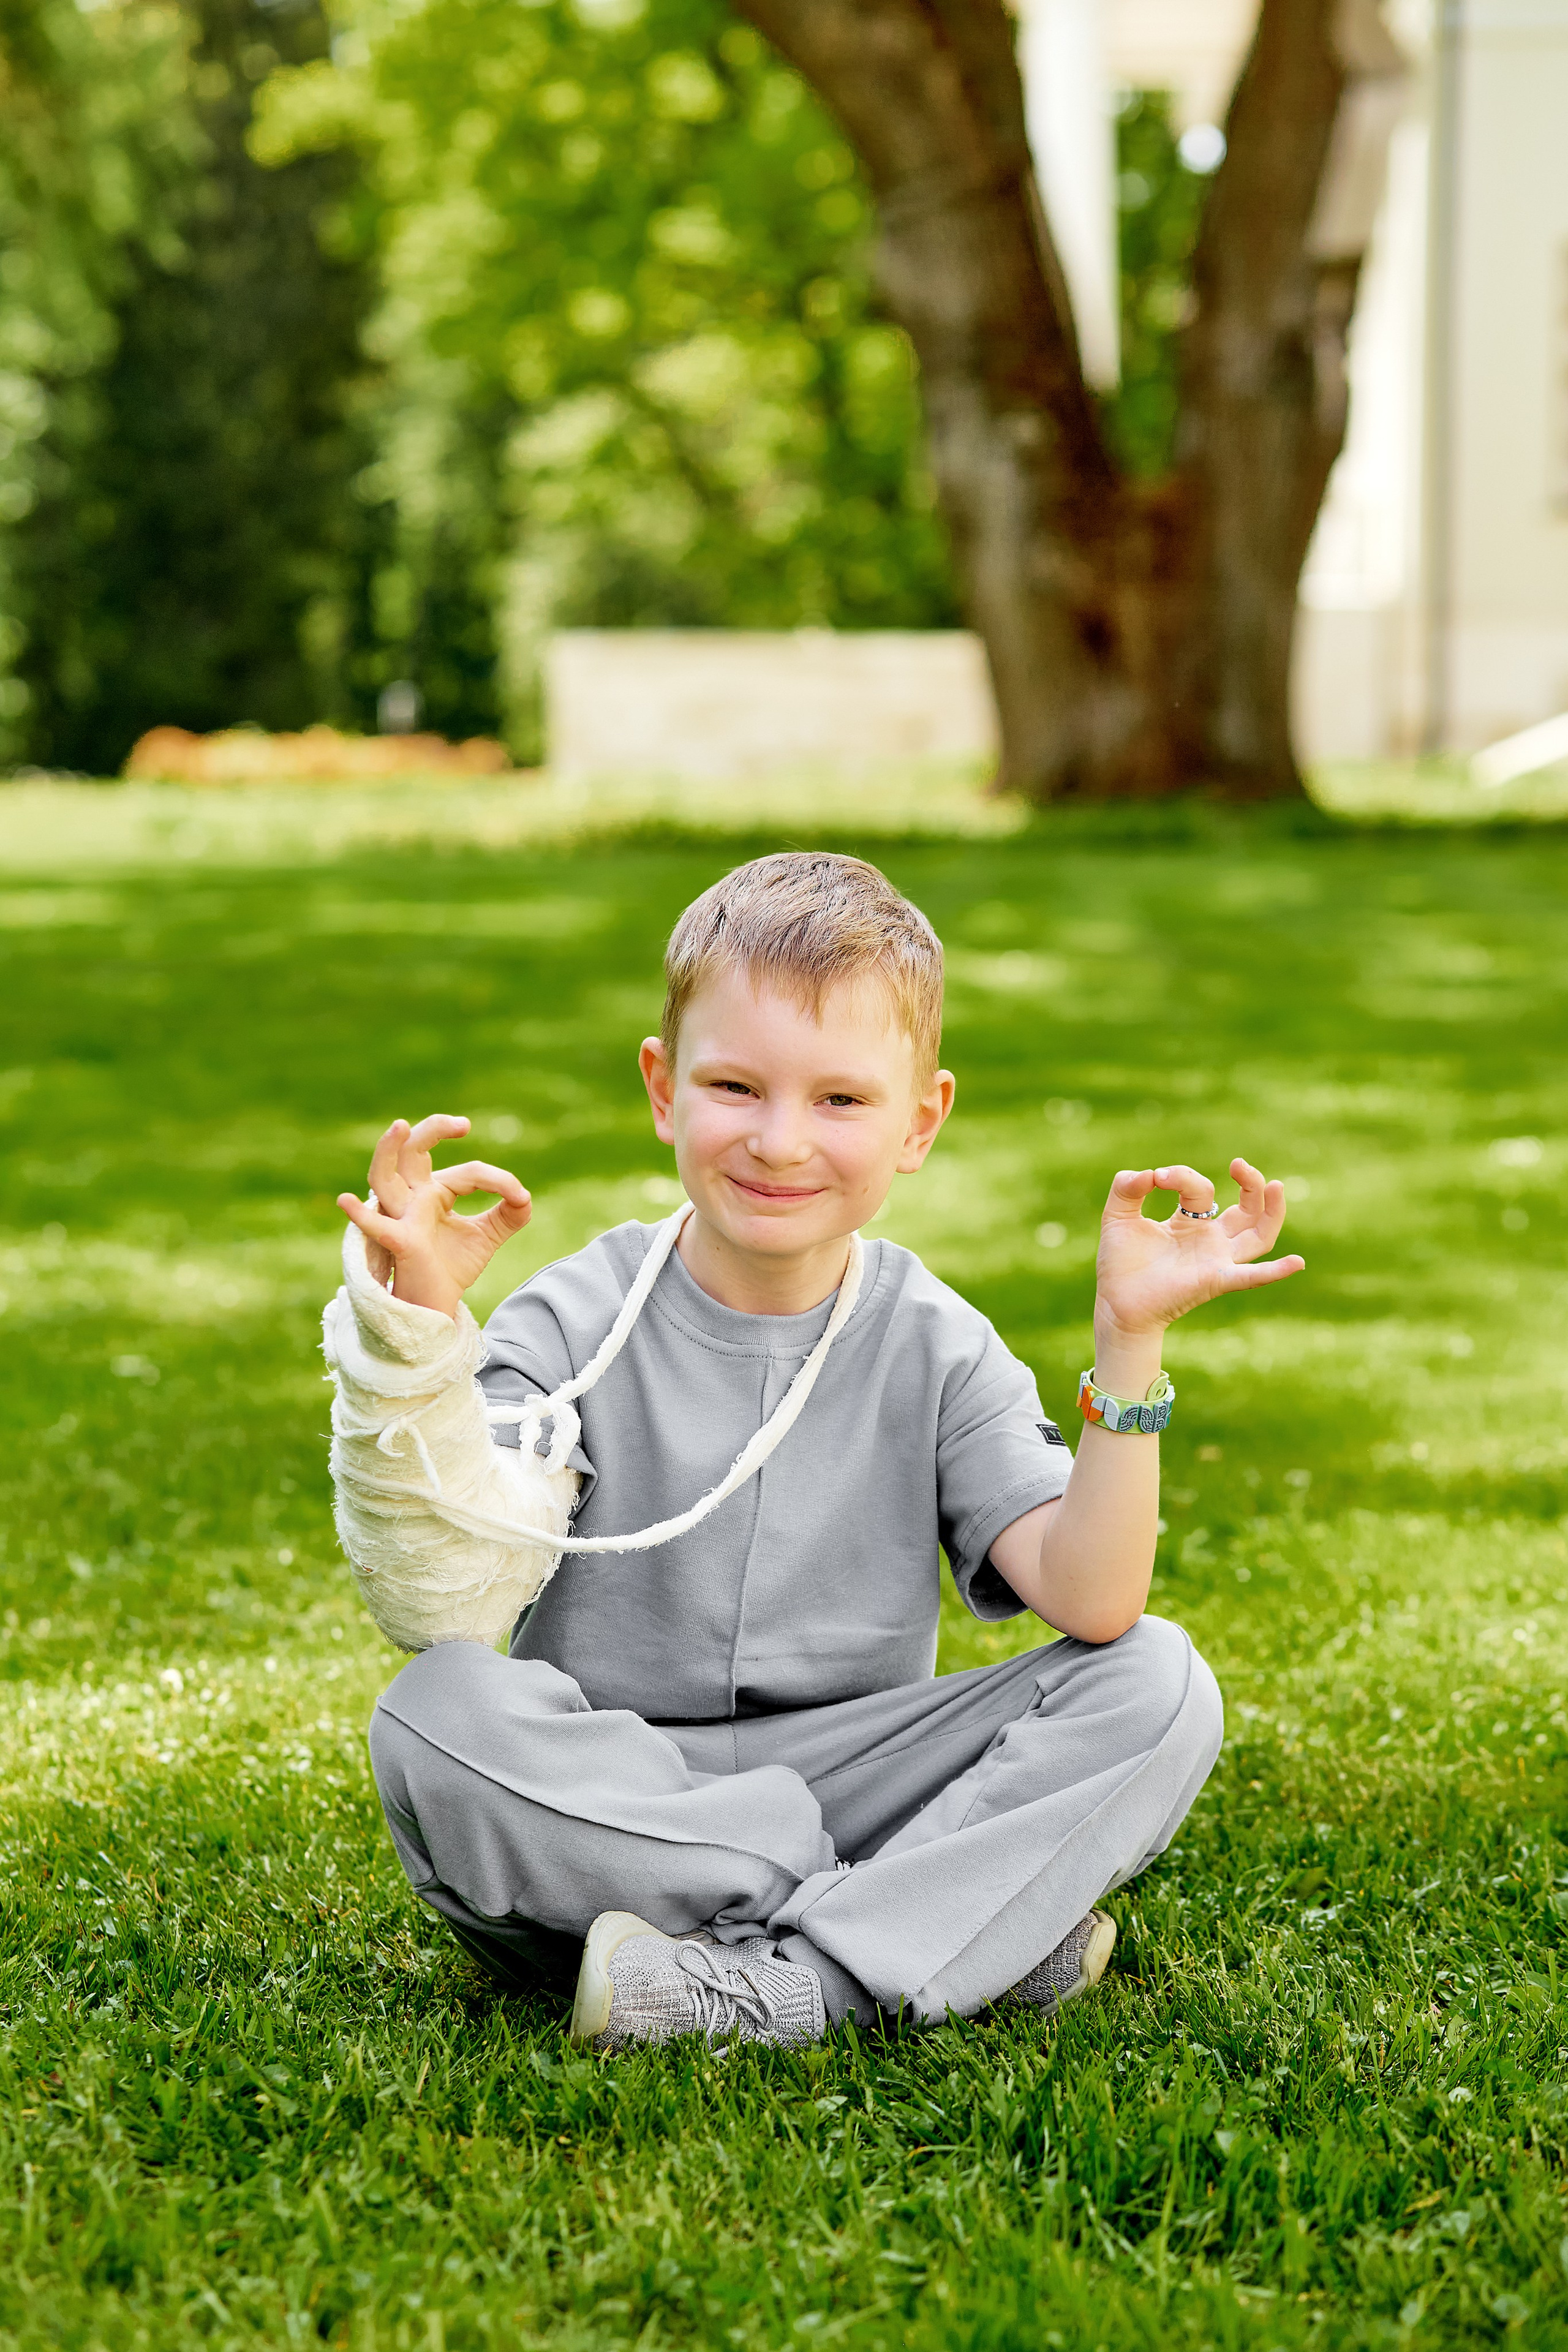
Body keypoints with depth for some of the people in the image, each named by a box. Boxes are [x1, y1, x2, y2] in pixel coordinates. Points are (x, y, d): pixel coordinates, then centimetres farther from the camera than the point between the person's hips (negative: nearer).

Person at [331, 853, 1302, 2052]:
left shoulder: (937, 1350, 1)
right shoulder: (577, 1324, -4)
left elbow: (1091, 1599, -13)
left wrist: (1130, 1341, -20)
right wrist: (420, 1328, -29)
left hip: (856, 1788, 1)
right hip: (603, 1802, -1)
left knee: (1156, 1682, -17)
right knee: (436, 1711, -33)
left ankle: (792, 1985, -30)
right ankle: (966, 1923, -25)